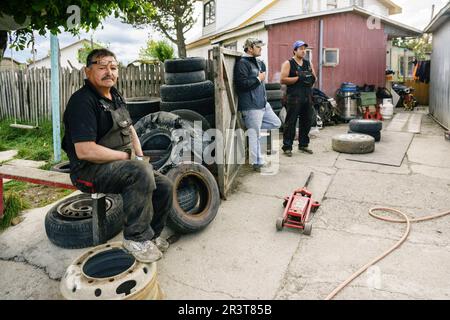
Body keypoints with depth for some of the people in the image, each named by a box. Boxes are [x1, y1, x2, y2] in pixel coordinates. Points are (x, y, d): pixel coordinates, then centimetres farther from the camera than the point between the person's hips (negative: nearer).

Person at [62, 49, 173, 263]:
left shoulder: (115, 97, 13)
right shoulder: (82, 101, -16)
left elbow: (129, 129, 24)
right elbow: (85, 151, -25)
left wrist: (140, 157, 7)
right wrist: (128, 157, -17)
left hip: (120, 164, 9)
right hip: (90, 170, -9)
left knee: (164, 186, -2)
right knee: (140, 173, -34)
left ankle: (150, 236, 18)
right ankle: (136, 239, -19)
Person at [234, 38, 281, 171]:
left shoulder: (258, 62, 17)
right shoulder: (242, 63, -12)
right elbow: (242, 83, -22)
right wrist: (258, 79, -11)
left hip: (263, 103, 10)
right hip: (251, 105, -10)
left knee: (276, 123, 16)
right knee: (255, 134, -3)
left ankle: (249, 127, 17)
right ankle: (257, 162, 9)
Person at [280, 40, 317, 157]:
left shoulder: (308, 63, 17)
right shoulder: (288, 63, -1)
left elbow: (314, 77, 22)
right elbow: (283, 80, -11)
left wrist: (311, 78, -2)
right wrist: (298, 78, -17)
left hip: (307, 97, 6)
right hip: (294, 97, -6)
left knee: (307, 122, 9)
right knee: (290, 123, -5)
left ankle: (303, 145, 22)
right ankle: (287, 147, 0)